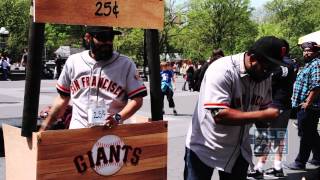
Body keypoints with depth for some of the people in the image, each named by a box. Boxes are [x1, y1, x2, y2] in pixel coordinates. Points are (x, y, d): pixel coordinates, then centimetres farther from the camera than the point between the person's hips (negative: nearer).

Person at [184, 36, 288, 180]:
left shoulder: (264, 76, -4)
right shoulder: (222, 71, -25)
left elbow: (264, 107, 8)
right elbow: (219, 115, -32)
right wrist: (263, 115, -30)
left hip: (238, 149, 6)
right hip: (203, 147, -6)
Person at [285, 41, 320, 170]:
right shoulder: (308, 64, 20)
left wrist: (308, 102, -23)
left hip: (308, 107, -10)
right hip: (303, 106, 10)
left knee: (306, 135, -3)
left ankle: (300, 162, 3)